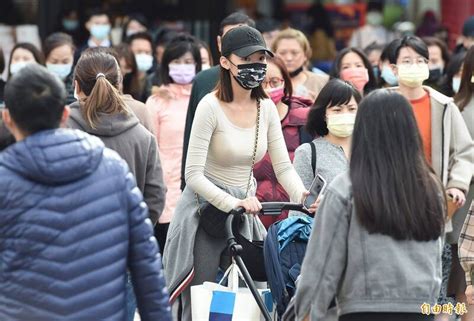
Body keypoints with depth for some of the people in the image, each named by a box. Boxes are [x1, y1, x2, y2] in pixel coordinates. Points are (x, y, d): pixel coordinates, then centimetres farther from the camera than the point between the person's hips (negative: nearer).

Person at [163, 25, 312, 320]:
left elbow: (284, 167, 3)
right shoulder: (211, 107, -15)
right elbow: (194, 175, -19)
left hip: (245, 213, 5)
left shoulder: (266, 108, 3)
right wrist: (234, 203, -31)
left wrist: (303, 197, -18)